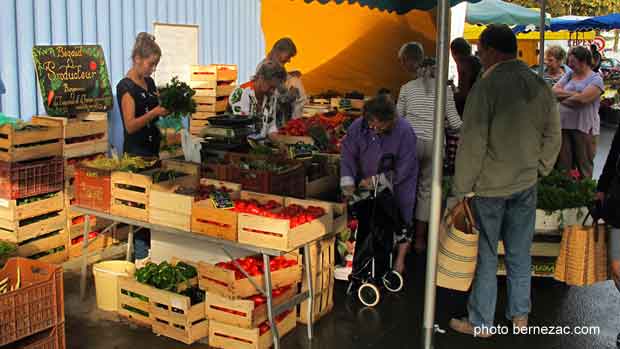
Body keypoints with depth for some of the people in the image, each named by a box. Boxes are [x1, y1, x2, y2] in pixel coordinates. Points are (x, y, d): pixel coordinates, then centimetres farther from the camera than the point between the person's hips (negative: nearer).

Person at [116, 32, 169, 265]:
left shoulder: (149, 83, 10)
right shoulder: (126, 87, -14)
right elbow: (130, 125, -19)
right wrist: (155, 112, -29)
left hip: (152, 148, 8)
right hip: (136, 152, -8)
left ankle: (148, 247, 23)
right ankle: (141, 256, 4)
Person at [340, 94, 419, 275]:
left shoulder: (404, 131, -24)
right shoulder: (358, 126, -14)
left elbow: (404, 167, -21)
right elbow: (348, 154, -12)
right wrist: (348, 183, -22)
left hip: (398, 185, -3)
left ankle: (400, 260, 19)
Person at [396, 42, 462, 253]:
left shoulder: (407, 88, 5)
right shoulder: (445, 89, 3)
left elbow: (398, 117, 8)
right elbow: (455, 123, 1)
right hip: (434, 143, 0)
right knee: (426, 190, 8)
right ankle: (420, 238, 12)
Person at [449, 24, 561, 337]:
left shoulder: (486, 86, -17)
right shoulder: (541, 86, 2)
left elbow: (472, 144, -17)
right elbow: (553, 137, 9)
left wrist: (462, 189, -10)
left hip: (489, 186, -5)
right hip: (526, 185, 6)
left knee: (485, 256, 7)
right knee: (519, 254, 17)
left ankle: (480, 322, 19)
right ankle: (519, 316, 30)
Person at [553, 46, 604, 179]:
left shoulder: (596, 79, -7)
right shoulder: (568, 76, 12)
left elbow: (582, 99, -20)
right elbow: (554, 91, 0)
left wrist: (563, 99, -5)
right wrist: (573, 94, -12)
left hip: (584, 128, -5)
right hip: (564, 125, 5)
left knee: (584, 165, 7)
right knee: (563, 165, 10)